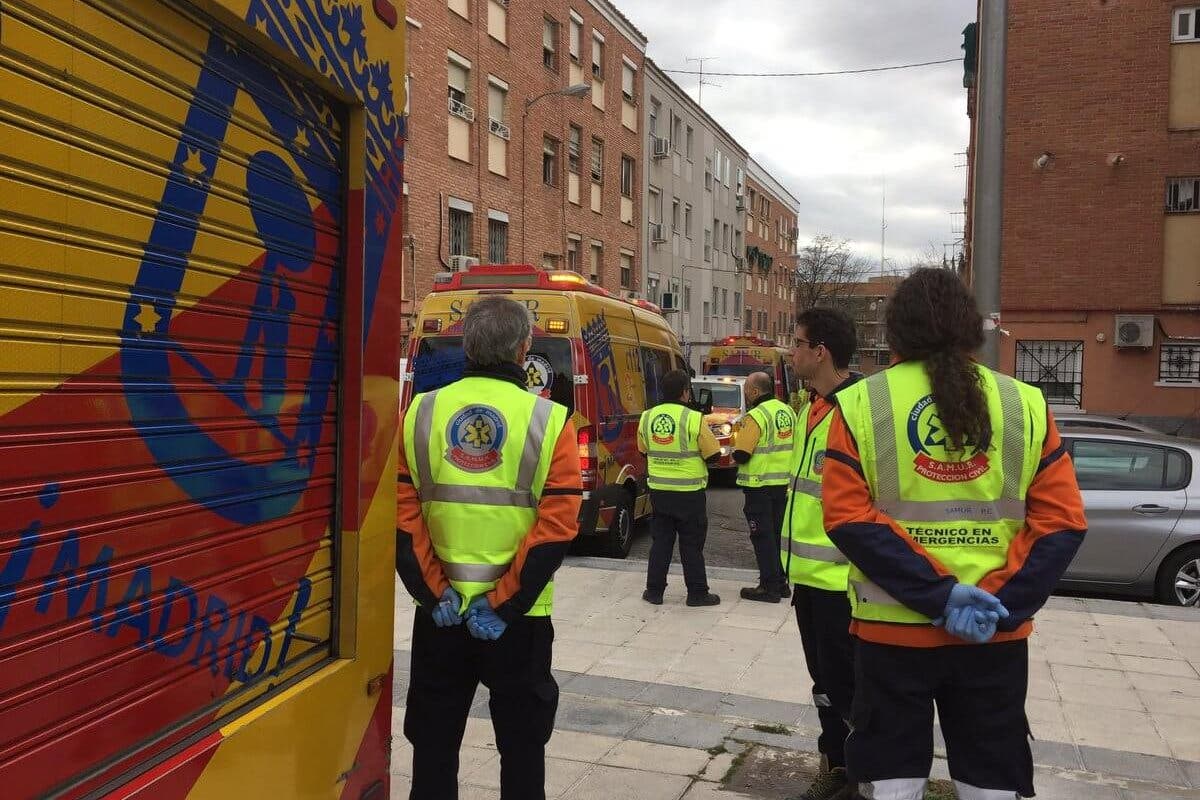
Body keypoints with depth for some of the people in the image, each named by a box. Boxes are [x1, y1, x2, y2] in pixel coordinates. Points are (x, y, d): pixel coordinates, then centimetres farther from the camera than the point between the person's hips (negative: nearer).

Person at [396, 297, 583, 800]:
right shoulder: (548, 421, -8)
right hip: (520, 617, -2)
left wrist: (436, 594, -4)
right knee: (522, 744, 16)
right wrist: (503, 604, -11)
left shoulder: (422, 412, -2)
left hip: (438, 612, 2)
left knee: (433, 743, 17)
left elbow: (402, 517, -6)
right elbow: (557, 527, -14)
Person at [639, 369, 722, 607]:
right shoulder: (694, 419, -16)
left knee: (661, 541, 14)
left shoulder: (647, 417, -1)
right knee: (691, 545, 6)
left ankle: (654, 590, 17)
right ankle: (697, 592, 14)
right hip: (689, 493, -4)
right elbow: (713, 454, -10)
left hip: (658, 490, 4)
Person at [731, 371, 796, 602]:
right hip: (784, 484, 8)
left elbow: (741, 455, -20)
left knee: (763, 536, 0)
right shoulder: (787, 411, 7)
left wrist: (736, 451, 1)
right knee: (778, 533, 17)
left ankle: (769, 588, 4)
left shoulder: (755, 416, -18)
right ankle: (780, 582, 24)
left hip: (760, 485, -8)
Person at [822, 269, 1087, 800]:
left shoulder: (860, 404, -4)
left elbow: (849, 519, -13)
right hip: (996, 633, 2)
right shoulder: (1025, 403, 1)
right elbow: (1062, 522, -5)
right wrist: (999, 607, -9)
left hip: (894, 629, -1)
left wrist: (938, 595, -14)